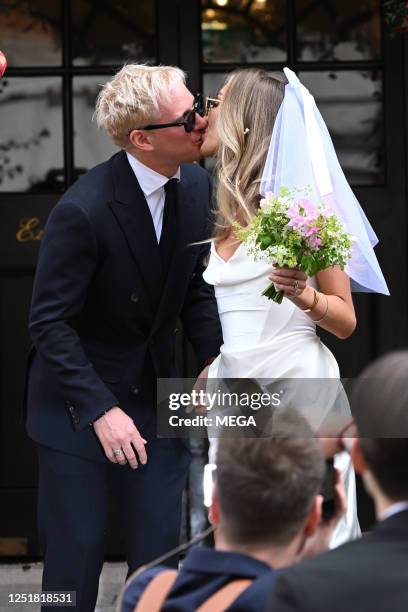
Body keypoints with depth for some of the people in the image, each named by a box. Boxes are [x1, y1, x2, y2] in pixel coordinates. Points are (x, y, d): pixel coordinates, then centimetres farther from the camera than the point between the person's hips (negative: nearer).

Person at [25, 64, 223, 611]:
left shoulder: (197, 186, -4)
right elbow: (50, 323, -19)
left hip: (154, 397, 6)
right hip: (78, 402, -6)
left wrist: (213, 360, -7)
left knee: (162, 545, 6)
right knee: (75, 552, 1)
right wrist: (100, 410, -23)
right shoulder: (82, 210, -24)